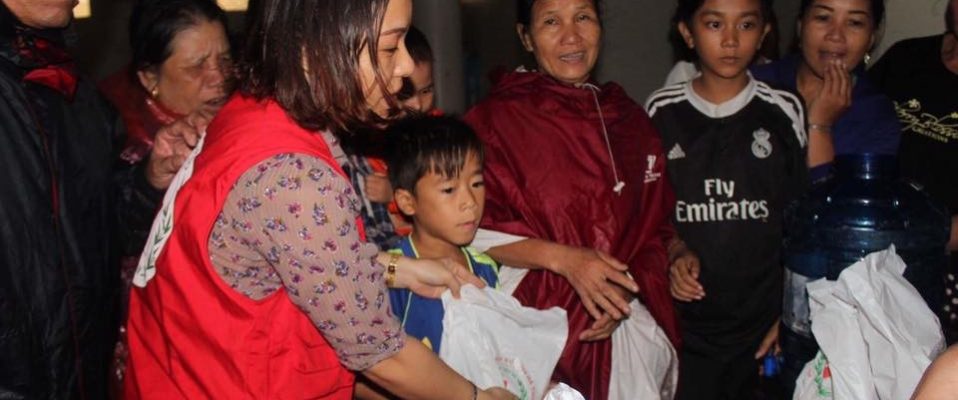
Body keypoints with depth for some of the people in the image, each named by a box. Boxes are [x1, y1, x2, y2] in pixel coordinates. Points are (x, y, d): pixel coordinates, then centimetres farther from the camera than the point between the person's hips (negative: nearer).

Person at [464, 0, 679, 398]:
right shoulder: (495, 118, -4)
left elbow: (655, 231, 10)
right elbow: (476, 229, -9)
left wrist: (626, 289, -7)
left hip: (620, 329, 4)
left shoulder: (631, 121, 10)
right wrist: (561, 257, -21)